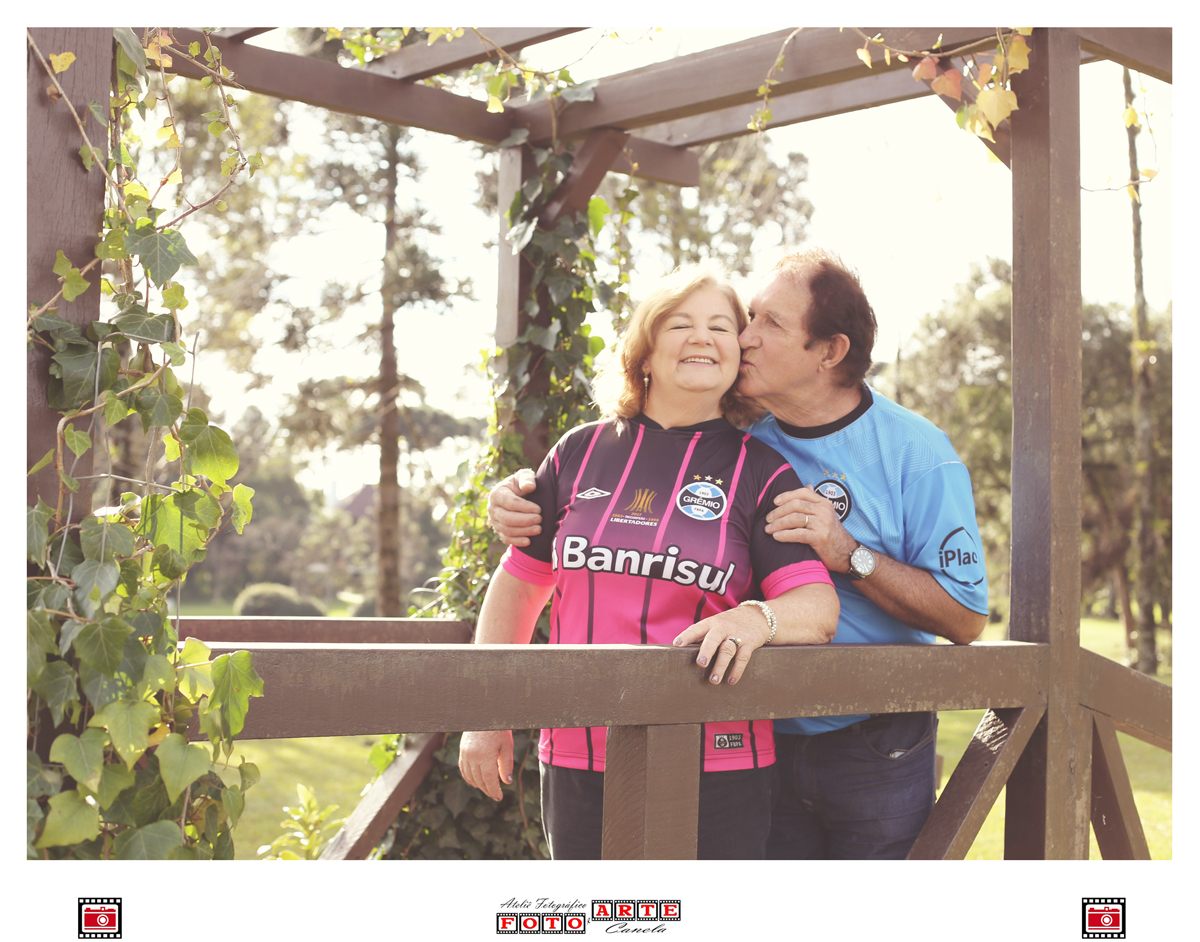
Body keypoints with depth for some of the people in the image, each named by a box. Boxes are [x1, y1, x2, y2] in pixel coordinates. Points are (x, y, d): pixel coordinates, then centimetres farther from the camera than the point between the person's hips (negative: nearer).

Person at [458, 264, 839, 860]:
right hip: (576, 762, 2)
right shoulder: (581, 452, 9)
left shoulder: (763, 472, 2)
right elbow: (519, 581, 16)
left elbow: (819, 606, -8)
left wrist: (757, 618, -30)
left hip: (716, 770, -2)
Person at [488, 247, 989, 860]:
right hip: (761, 745, 3)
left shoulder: (915, 453, -10)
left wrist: (847, 554, -24)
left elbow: (966, 619, -13)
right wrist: (519, 495, -9)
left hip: (876, 756, -3)